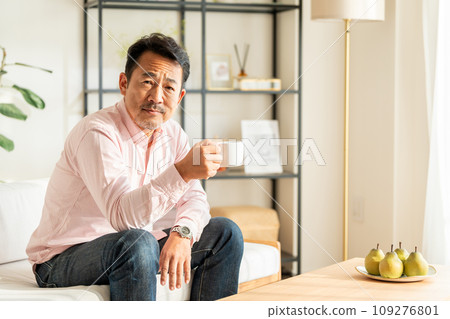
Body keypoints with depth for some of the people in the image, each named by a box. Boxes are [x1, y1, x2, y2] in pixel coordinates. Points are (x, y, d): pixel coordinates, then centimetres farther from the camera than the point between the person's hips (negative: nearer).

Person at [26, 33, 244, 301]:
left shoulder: (172, 133, 3)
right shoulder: (96, 133, -24)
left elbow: (194, 198, 2)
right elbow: (122, 216, -35)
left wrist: (182, 234, -20)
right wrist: (182, 171, -47)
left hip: (132, 249, 8)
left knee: (225, 233, 2)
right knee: (137, 243, -38)